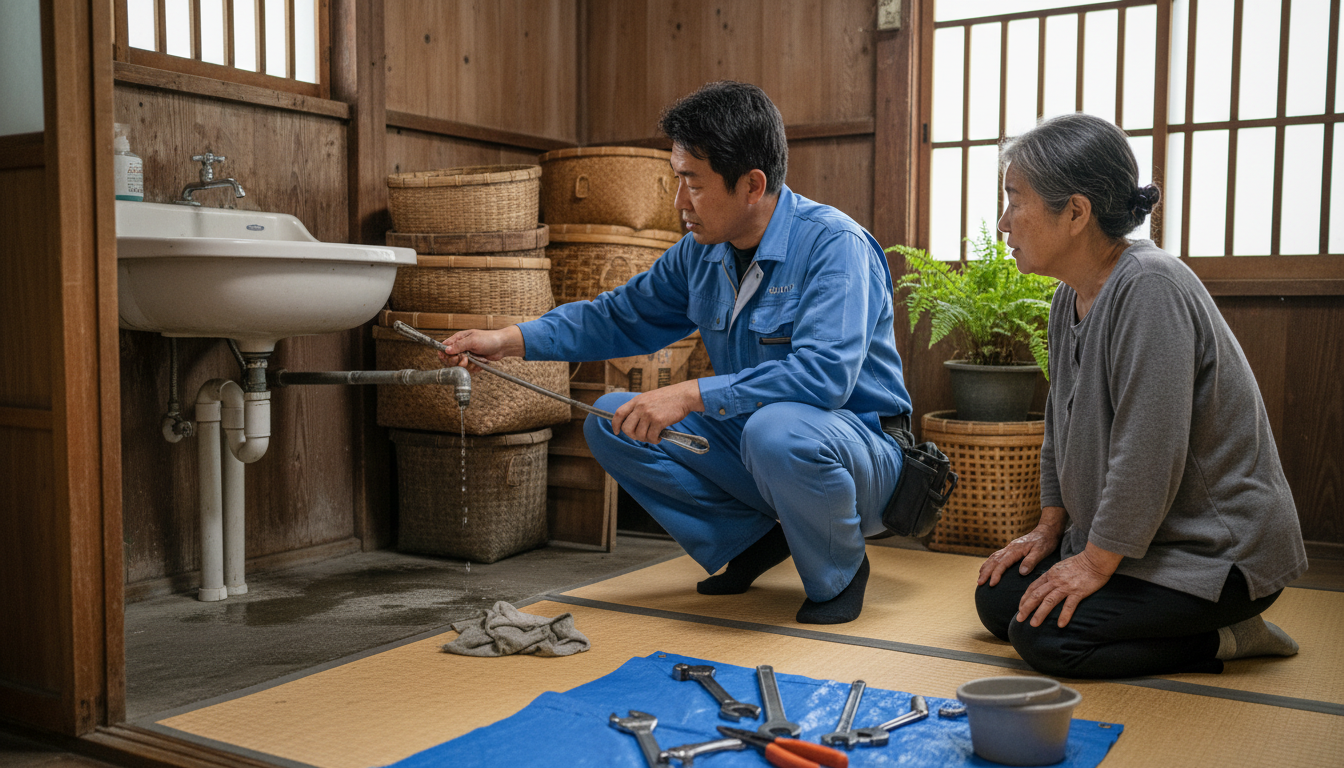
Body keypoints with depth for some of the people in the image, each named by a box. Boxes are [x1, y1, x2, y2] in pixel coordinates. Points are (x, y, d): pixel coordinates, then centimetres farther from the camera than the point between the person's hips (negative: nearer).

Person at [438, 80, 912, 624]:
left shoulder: (834, 244, -21)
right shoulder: (702, 251, 1)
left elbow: (824, 373, -35)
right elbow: (621, 316, 14)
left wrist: (690, 395, -35)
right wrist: (509, 341, 2)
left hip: (856, 450, -7)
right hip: (749, 441, 7)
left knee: (777, 430, -40)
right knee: (611, 420, -2)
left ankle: (839, 572, -8)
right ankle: (754, 538, 6)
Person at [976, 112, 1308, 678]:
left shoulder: (1151, 289, -24)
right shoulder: (1071, 298, 6)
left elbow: (1148, 452, -28)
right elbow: (1062, 431, 15)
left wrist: (1096, 563, -21)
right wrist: (1049, 528, 10)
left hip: (1219, 550, -9)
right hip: (1132, 538, 10)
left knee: (1043, 636, -20)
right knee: (997, 599, 5)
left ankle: (1225, 639, -2)